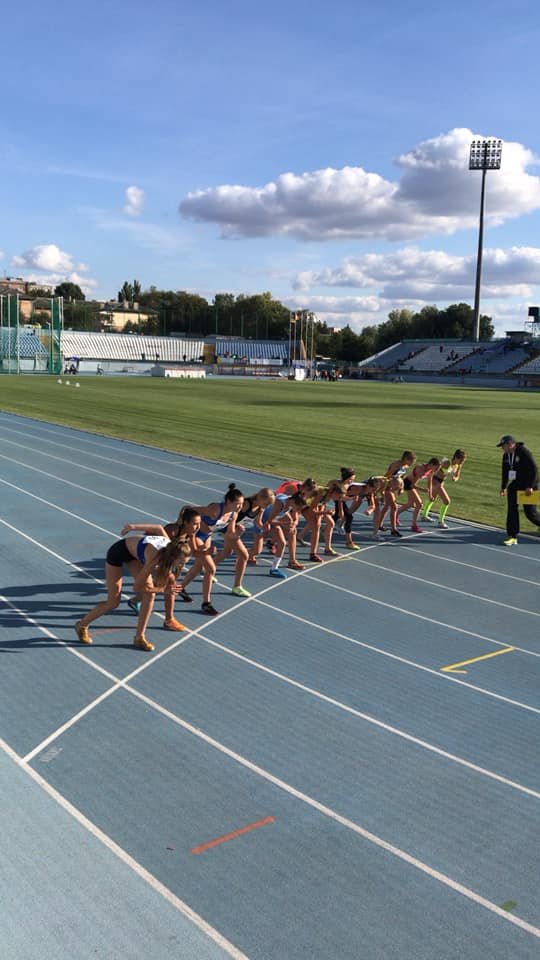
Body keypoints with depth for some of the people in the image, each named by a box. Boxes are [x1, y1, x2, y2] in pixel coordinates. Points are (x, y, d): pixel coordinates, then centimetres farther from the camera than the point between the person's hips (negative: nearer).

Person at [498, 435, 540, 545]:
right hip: (515, 484, 7)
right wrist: (503, 487, 18)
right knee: (511, 509, -3)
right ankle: (512, 537, -1)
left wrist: (530, 486, -22)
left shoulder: (524, 452, -18)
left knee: (530, 512, -4)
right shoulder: (506, 455, 6)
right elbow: (505, 473, 18)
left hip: (528, 486, -7)